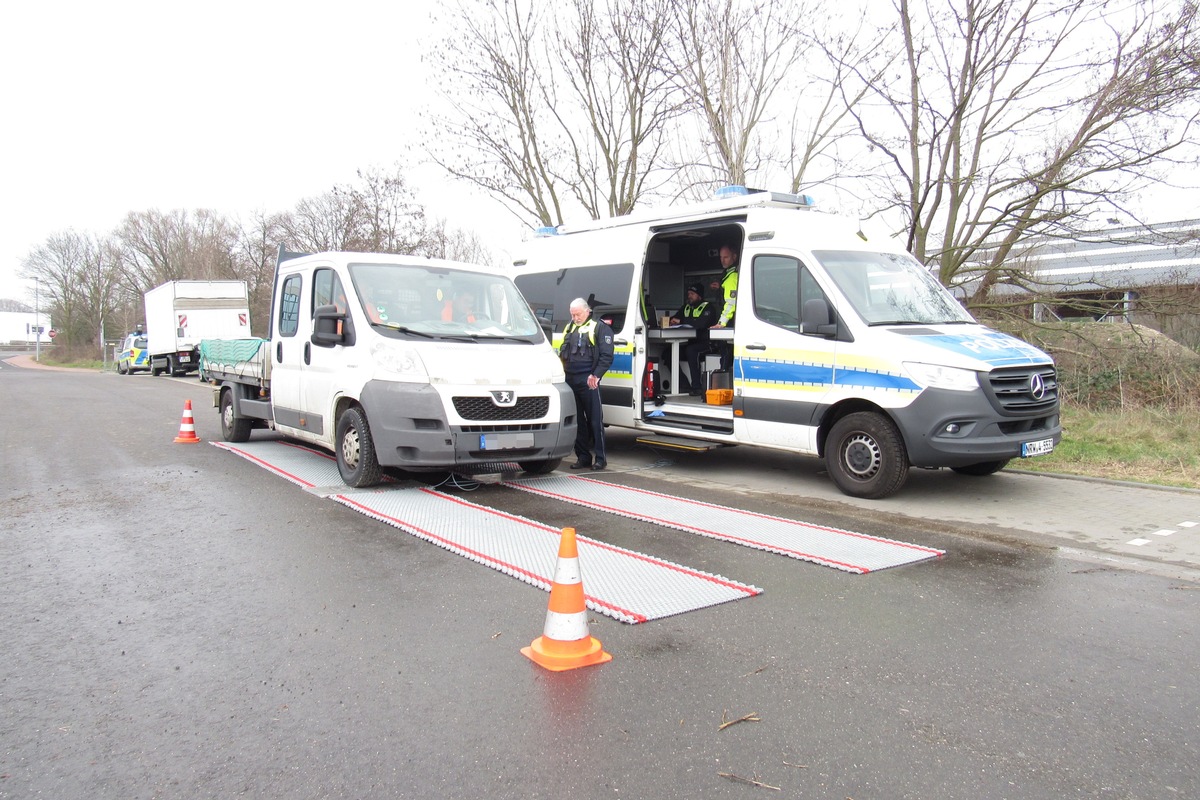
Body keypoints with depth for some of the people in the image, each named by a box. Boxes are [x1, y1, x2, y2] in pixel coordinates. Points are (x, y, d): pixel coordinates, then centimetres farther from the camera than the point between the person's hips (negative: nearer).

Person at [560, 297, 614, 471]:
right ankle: (583, 457, 16)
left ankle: (600, 458, 2)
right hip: (570, 381, 7)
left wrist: (596, 375, -17)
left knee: (595, 420, -3)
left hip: (588, 381, -7)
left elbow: (606, 356, -7)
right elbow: (562, 353, 25)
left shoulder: (599, 328, 0)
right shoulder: (569, 328, 20)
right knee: (576, 421, 9)